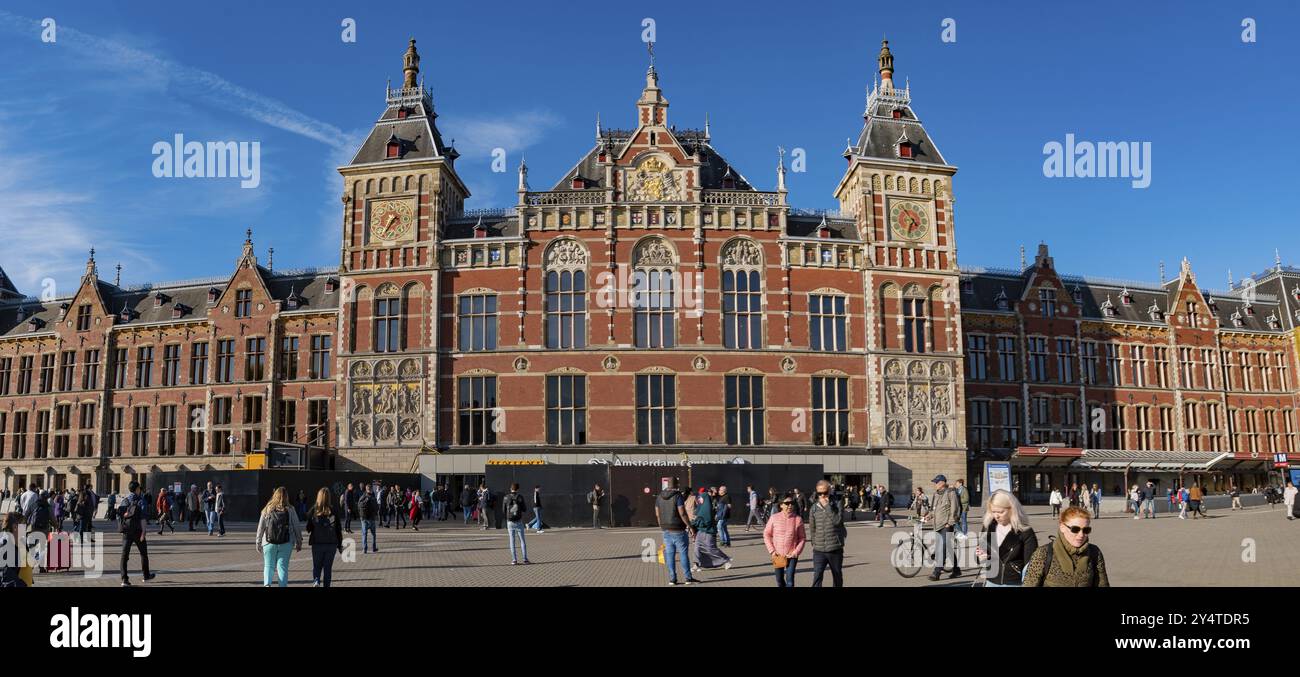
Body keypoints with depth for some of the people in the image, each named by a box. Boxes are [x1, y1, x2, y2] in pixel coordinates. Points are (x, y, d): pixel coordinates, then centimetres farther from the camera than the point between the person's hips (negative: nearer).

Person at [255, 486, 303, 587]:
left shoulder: (267, 509, 2)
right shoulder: (290, 510, -1)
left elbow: (260, 528, 5)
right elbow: (297, 527, 2)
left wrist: (258, 543, 14)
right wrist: (299, 542, 11)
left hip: (269, 543, 1)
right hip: (286, 544, -1)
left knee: (268, 565, 10)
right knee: (282, 567, 5)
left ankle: (267, 584, -12)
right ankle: (282, 585, 0)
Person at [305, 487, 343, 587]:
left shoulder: (313, 510, -6)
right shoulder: (334, 511, -5)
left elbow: (308, 528, -1)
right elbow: (339, 530, -1)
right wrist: (340, 545, 7)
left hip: (317, 543, 0)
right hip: (331, 544, 0)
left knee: (317, 565, 13)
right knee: (328, 567, 10)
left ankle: (316, 581, -11)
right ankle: (326, 585, 9)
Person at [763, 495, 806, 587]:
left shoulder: (798, 519, -7)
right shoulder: (774, 518, -6)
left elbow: (802, 538, -1)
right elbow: (766, 535, 2)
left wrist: (796, 552, -10)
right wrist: (772, 551, -5)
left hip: (791, 555, -2)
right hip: (778, 556, 2)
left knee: (790, 582, -10)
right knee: (780, 582, 16)